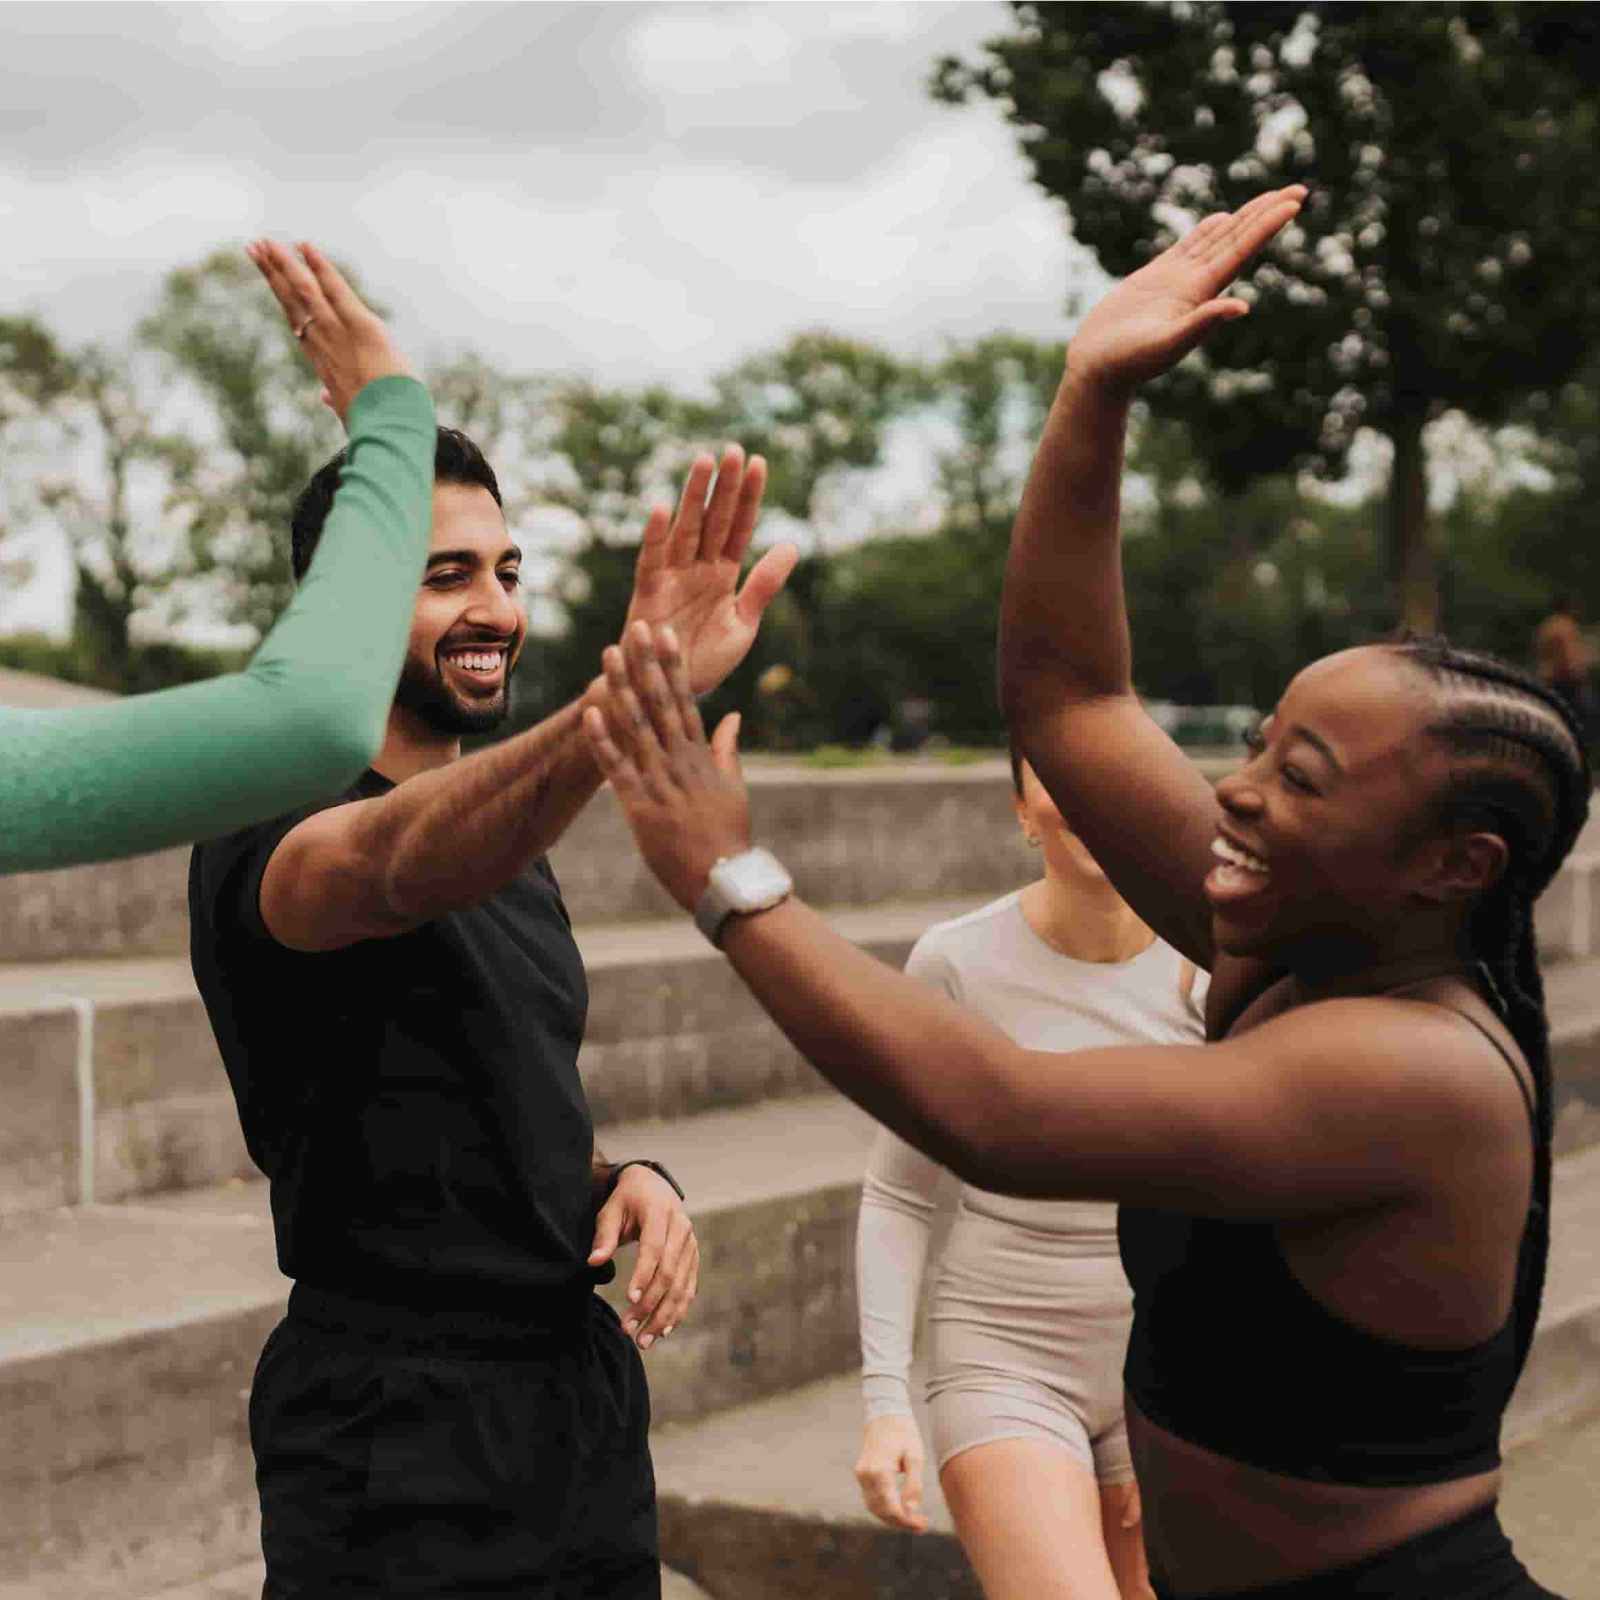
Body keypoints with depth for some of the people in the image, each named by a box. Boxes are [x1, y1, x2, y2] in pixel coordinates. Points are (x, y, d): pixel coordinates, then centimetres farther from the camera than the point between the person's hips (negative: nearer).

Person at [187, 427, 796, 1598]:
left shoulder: (506, 838, 13)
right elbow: (399, 866, -38)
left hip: (581, 1391, 7)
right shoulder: (269, 830, -13)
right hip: (399, 1430, -7)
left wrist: (627, 1177, 0)